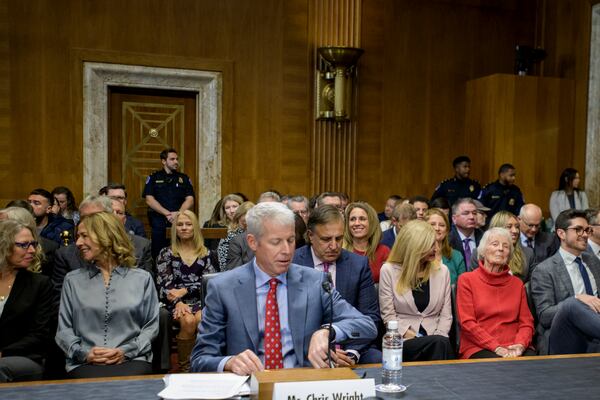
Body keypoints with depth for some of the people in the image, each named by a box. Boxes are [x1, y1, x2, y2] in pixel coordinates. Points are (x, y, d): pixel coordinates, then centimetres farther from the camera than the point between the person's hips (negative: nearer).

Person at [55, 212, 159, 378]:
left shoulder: (142, 278, 12)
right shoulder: (72, 280, 17)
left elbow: (151, 326, 8)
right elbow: (64, 329, 11)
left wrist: (126, 351, -9)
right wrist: (84, 352, -8)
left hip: (132, 361, 0)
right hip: (85, 364, 0)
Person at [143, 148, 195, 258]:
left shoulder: (184, 178, 13)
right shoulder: (153, 178, 8)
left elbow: (190, 200, 4)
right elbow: (149, 200, -2)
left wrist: (178, 214, -13)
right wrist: (167, 214, -12)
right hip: (159, 222, -1)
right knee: (158, 254, 0)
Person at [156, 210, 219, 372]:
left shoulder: (207, 255, 14)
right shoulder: (166, 253, 13)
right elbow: (164, 284, 3)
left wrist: (185, 291, -10)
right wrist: (178, 303, -15)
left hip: (200, 300, 0)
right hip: (176, 301, 0)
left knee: (202, 319, -34)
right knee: (188, 321, -33)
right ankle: (184, 368, -21)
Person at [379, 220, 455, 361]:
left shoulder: (442, 271, 9)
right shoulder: (389, 270, 0)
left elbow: (446, 314, 8)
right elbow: (388, 315, -2)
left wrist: (438, 337, -10)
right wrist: (412, 337, -13)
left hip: (436, 340, 3)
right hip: (404, 341, -2)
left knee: (440, 343, -33)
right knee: (441, 344, -31)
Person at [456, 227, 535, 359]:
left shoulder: (517, 283, 17)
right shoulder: (466, 280, 4)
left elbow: (526, 322, 11)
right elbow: (467, 323, -4)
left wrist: (520, 344, -11)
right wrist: (496, 348, -14)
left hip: (514, 349, 4)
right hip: (479, 348, -4)